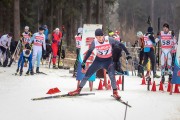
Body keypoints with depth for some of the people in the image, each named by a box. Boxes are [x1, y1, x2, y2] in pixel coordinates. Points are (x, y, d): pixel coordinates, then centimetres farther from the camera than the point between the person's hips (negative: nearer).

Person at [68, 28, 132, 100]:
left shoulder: (109, 40, -23)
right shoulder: (94, 42, -16)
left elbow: (120, 45, -13)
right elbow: (89, 51, 0)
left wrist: (127, 54, -14)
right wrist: (84, 62, 3)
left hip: (108, 60, -2)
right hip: (98, 60, 2)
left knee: (111, 75, -25)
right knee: (87, 74, 1)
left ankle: (115, 92, -10)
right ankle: (78, 90, 16)